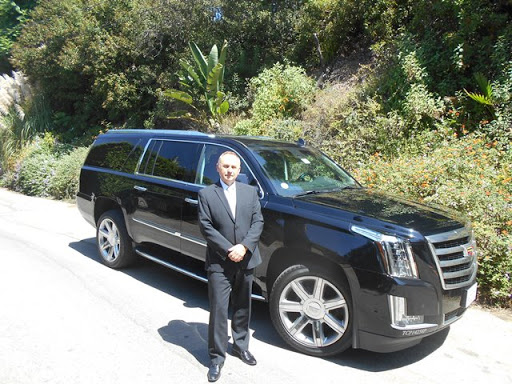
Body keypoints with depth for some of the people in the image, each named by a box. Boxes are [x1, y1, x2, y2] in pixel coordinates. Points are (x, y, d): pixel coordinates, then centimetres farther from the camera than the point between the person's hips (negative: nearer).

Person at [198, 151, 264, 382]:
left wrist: (244, 247, -14)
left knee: (243, 308, 18)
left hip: (246, 260, 4)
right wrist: (229, 250, -16)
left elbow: (258, 222, 0)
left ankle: (241, 346, 37)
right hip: (219, 263, -3)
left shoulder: (250, 192, 6)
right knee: (218, 311, 1)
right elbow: (206, 227, -9)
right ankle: (217, 357, 16)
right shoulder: (206, 194, -4)